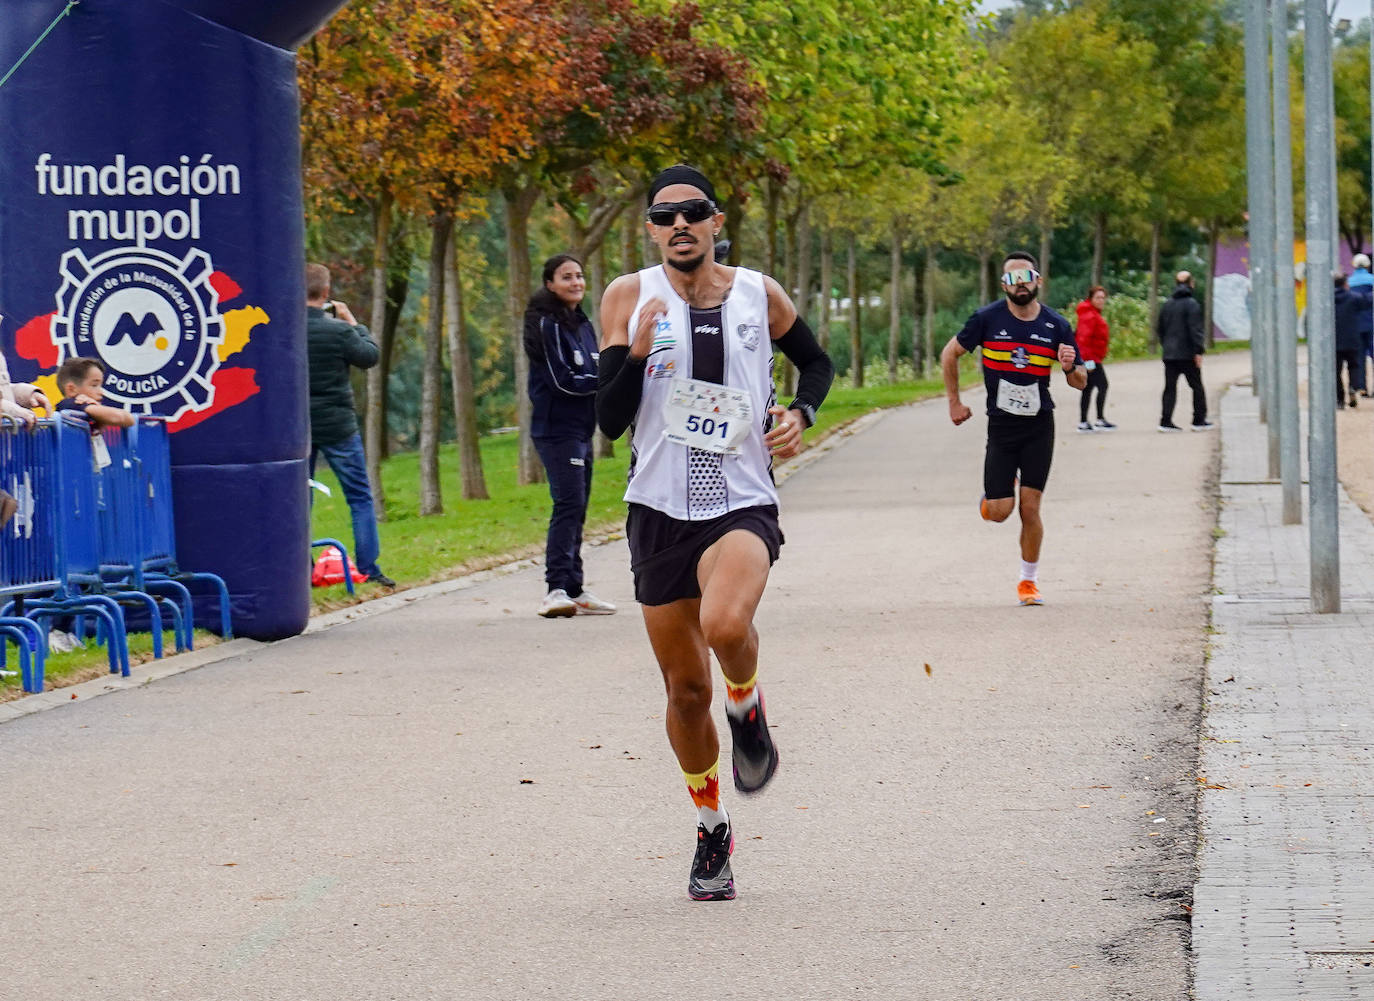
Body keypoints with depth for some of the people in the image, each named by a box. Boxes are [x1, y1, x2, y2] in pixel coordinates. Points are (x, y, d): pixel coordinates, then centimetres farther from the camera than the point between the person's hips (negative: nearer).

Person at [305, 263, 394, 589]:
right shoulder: (338, 331, -16)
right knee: (360, 498, 6)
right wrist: (353, 323, 8)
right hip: (337, 427, -3)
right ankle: (369, 568, 2)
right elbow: (370, 356, -2)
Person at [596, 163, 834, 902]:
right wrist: (632, 351, -22)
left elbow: (816, 361, 21)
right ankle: (711, 829, 30)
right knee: (685, 687, 8)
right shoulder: (630, 298, -1)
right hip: (660, 509, 1)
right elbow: (609, 421, -6)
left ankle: (747, 712, 1)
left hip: (742, 505, -1)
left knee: (726, 624, -33)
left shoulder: (759, 295, 2)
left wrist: (801, 413, 2)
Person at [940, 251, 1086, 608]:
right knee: (999, 512, -5)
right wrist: (954, 402, 6)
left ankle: (1029, 580, 13)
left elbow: (1081, 382, 4)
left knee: (1030, 509, -3)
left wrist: (1070, 368, -18)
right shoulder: (988, 318, -6)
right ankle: (990, 495, 31)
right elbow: (950, 354, 7)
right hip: (1001, 426, 0)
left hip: (1039, 427, 0)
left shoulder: (1057, 326, -2)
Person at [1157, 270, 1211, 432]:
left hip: (1169, 354, 5)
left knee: (1170, 388, 6)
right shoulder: (1191, 304, -10)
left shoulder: (1167, 305, 10)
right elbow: (1195, 329, -16)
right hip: (1187, 354, -5)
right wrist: (1199, 350, -15)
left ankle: (1165, 420, -2)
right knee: (1197, 387, 7)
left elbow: (1159, 328, 15)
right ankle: (1199, 420, 9)